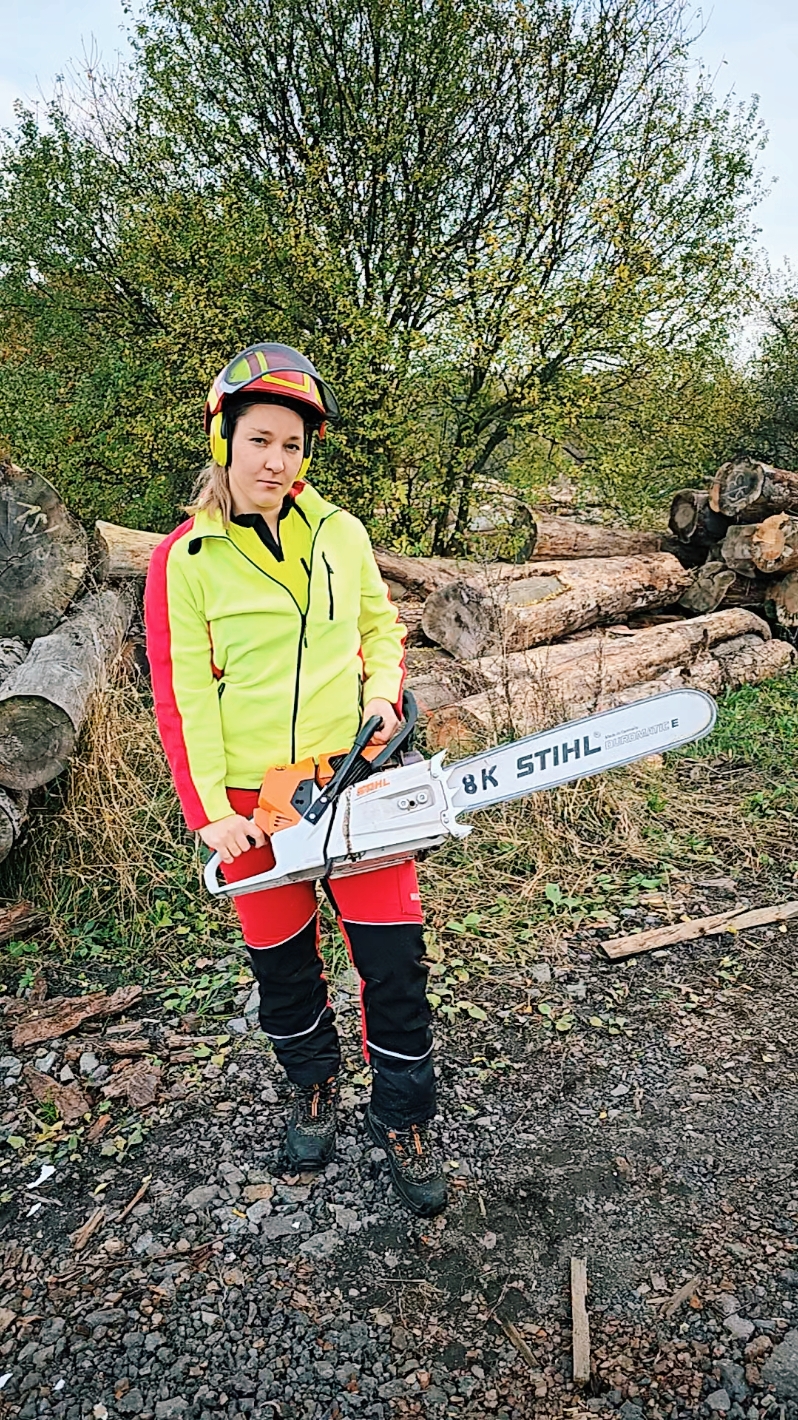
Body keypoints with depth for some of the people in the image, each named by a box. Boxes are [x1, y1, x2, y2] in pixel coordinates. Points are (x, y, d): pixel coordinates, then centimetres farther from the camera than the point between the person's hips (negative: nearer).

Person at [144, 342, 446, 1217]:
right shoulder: (183, 561, -6)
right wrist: (209, 810, -11)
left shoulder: (340, 533, 3)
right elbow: (183, 693, -7)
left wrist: (383, 690, -6)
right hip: (251, 798, -1)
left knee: (392, 954, 4)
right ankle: (313, 1087, 44)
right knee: (281, 960, 16)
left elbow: (381, 627, 13)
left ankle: (404, 1120, 26)